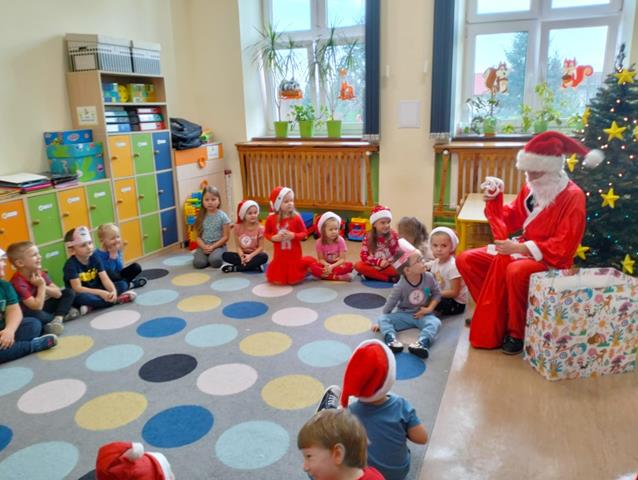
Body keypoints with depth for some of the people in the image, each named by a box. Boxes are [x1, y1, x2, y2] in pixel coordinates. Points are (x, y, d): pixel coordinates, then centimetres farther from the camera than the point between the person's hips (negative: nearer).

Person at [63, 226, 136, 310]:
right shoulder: (71, 264, -16)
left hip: (95, 291, 5)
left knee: (123, 284, -7)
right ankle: (118, 299, -26)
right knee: (81, 297, -40)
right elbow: (78, 289, -23)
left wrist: (113, 291, -30)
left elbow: (105, 279, -9)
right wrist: (101, 293, -33)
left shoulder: (95, 257, -2)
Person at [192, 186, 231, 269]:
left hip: (218, 245, -2)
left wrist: (213, 247, -15)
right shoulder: (201, 217, 4)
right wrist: (204, 246, -15)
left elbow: (225, 237, -5)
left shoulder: (222, 216, -5)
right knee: (198, 263, -24)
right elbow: (198, 236, 4)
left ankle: (216, 255, 3)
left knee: (215, 262, -32)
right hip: (204, 246, 3)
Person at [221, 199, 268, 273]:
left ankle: (235, 268, -26)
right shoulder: (237, 227, -4)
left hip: (254, 255, -2)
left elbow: (260, 247, -9)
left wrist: (250, 256, -25)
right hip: (243, 254, 2)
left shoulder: (260, 228, -9)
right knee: (225, 255, -22)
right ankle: (255, 265, -25)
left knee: (264, 256, -35)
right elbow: (238, 246, -5)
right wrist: (241, 256, -25)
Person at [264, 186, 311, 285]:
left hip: (294, 255, -2)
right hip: (279, 256, 2)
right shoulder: (271, 219, -8)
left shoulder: (296, 218, -14)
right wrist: (274, 238, -16)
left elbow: (304, 233, -6)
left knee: (293, 280, 7)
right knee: (277, 280, 9)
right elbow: (267, 234, 4)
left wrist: (293, 236, -23)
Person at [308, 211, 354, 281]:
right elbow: (321, 259, -8)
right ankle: (339, 277, -36)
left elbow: (342, 259, -13)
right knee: (313, 266, -31)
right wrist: (327, 265, -30)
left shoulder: (340, 240, -12)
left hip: (337, 265, 0)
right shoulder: (319, 242, -11)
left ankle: (325, 275, -33)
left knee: (349, 265, -30)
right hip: (326, 265, 1)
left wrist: (332, 266, -28)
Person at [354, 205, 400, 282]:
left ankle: (370, 274, -21)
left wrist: (386, 263, -21)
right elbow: (363, 256, -12)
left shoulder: (393, 235, -5)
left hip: (388, 266, -1)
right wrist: (379, 262, -24)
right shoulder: (368, 237, -5)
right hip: (373, 265, 2)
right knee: (358, 265, -28)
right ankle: (389, 278, -27)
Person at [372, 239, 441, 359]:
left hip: (424, 314, 1)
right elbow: (390, 304, -8)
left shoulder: (428, 278, -12)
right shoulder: (400, 286, -19)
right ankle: (391, 339, -46)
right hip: (404, 315, -1)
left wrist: (429, 308, -11)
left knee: (435, 322, -31)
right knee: (382, 319, -21)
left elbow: (436, 294, 4)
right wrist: (381, 323, -1)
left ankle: (422, 343, -55)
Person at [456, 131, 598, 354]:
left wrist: (520, 248, -27)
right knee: (466, 260, -4)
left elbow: (562, 248, -20)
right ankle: (494, 313, 1)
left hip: (551, 260, -7)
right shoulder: (531, 187, 5)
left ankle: (517, 333, -18)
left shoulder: (573, 196, -15)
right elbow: (511, 221, 12)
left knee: (516, 270, -40)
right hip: (522, 250, 8)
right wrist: (494, 199, -5)